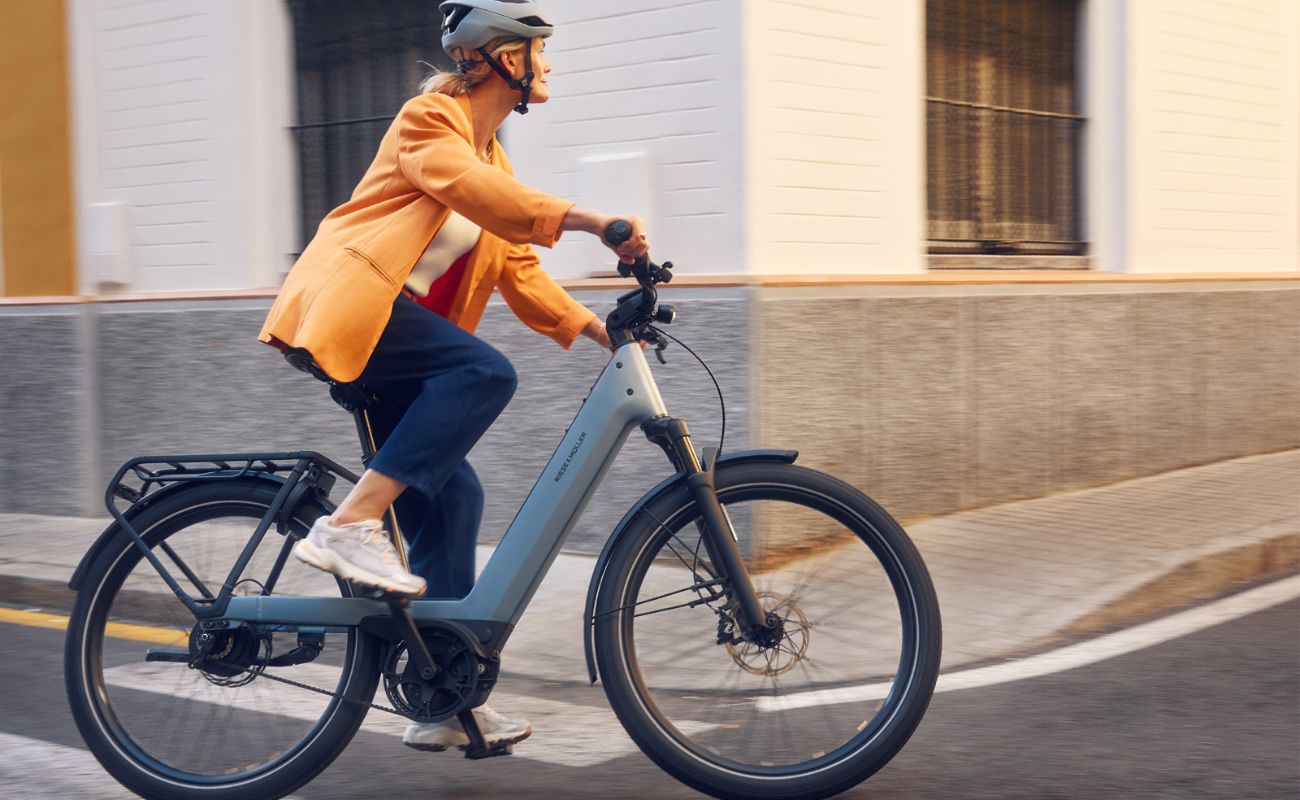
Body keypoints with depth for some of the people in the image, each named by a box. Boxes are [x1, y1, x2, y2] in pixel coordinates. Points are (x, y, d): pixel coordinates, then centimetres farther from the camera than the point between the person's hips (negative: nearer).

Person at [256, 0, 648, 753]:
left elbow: (516, 263, 17)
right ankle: (351, 523, -29)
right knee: (487, 371, -30)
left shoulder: (493, 153, 22)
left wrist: (592, 325, 4)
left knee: (452, 493, 4)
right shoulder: (430, 121, -6)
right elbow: (472, 189, -26)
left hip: (396, 326, 9)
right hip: (351, 304, -9)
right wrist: (590, 219, -36)